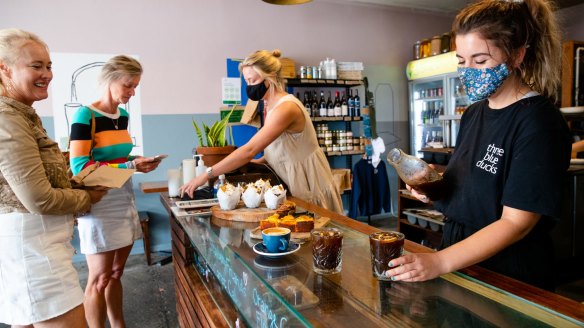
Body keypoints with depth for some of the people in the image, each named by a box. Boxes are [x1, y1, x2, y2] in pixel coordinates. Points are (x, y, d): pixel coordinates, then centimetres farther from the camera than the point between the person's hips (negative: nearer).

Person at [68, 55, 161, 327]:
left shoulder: (123, 115, 10)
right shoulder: (85, 115, -13)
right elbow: (79, 166, -18)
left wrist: (138, 161, 0)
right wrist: (129, 166, -23)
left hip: (124, 200, 7)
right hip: (98, 203, -7)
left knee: (116, 272, 16)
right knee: (99, 278, 3)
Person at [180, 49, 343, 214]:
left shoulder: (286, 107, -26)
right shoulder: (271, 105, 3)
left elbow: (249, 150, -35)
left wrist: (206, 175, -34)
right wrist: (259, 161, -5)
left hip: (309, 184, -8)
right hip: (294, 182, 8)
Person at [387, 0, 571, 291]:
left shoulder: (539, 122, -19)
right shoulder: (473, 113, 4)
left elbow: (516, 222, -23)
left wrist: (440, 262, -29)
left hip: (509, 280, -6)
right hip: (457, 256, 7)